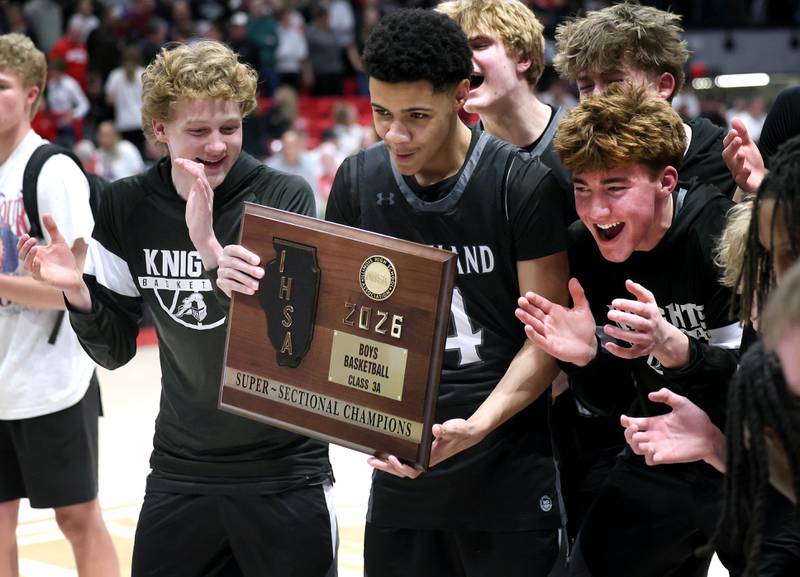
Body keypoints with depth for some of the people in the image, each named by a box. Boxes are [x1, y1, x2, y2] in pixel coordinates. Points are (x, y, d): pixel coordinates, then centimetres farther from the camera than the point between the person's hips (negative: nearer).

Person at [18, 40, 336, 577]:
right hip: (180, 473, 3)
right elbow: (115, 349, 6)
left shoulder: (286, 197, -10)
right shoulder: (127, 208, -2)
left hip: (285, 473, -2)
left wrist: (211, 248, -32)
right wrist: (76, 291, -14)